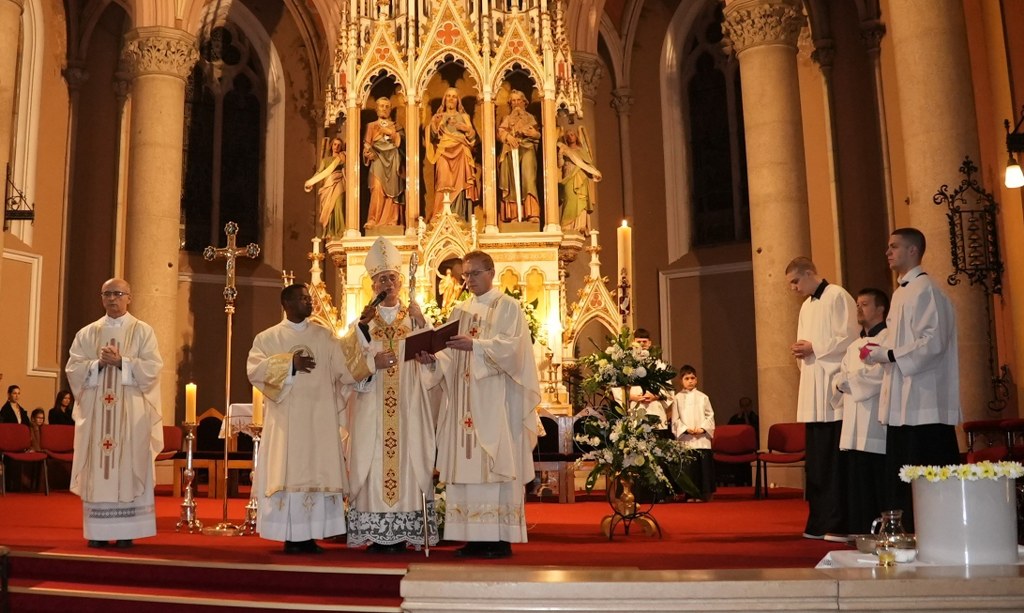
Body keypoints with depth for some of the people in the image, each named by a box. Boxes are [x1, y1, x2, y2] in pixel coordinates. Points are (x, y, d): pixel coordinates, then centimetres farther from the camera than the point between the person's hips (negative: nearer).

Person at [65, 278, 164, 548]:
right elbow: (73, 369, 4)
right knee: (97, 469, 1)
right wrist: (99, 363, -12)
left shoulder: (143, 331, 5)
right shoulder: (87, 333, 13)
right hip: (95, 411, 3)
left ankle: (126, 531, 0)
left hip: (131, 412, -2)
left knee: (128, 468, -4)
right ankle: (98, 531, 5)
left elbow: (152, 368, -5)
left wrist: (121, 361, -15)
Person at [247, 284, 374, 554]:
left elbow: (343, 368, 2)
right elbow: (254, 370, -7)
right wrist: (290, 364, -14)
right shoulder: (267, 338, 6)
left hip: (319, 419, 2)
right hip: (285, 420, -2)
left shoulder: (324, 336, 13)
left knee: (317, 473, 1)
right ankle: (291, 537, 2)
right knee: (287, 473, -4)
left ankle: (310, 535, 7)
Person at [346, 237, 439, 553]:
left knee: (407, 460, -3)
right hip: (372, 405, 0)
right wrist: (372, 361, -17)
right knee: (373, 461, -4)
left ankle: (402, 534, 1)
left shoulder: (413, 319, 12)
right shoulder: (363, 322, 11)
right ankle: (376, 536, 0)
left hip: (407, 405, 0)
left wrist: (421, 322, -12)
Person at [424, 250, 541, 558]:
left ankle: (500, 537, -4)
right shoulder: (461, 311, 19)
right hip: (465, 400, 6)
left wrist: (474, 345, -24)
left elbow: (512, 345, -13)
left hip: (495, 400, -6)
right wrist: (434, 358, -7)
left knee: (495, 463, -8)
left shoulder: (508, 306, 2)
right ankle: (475, 536, 6)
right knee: (467, 464, 2)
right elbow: (453, 355, 14)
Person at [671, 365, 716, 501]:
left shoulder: (703, 397, 8)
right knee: (689, 467, -1)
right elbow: (675, 419, 2)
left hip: (702, 438, 1)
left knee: (705, 464, -1)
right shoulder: (678, 398, 5)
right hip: (685, 439, -1)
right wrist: (686, 429, -12)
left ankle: (704, 493, 7)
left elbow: (710, 415, 6)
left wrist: (703, 428, -9)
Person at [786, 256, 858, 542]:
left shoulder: (837, 297, -5)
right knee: (816, 460, 8)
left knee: (834, 459, -7)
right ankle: (821, 523, 14)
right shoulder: (806, 306, 20)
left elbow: (848, 339, -12)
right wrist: (802, 351, 3)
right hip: (813, 392, 8)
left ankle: (840, 524, -2)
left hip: (833, 391, -8)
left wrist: (814, 348, -11)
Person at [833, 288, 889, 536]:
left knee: (880, 490, -5)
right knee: (858, 491, 7)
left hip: (877, 429, -7)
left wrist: (849, 380, -5)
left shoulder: (888, 338, -2)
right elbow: (839, 379, 18)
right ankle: (861, 533, 12)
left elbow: (880, 375, -15)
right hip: (855, 431, 8)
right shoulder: (854, 347, 23)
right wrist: (842, 381, -5)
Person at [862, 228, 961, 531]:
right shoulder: (900, 292, 17)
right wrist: (881, 350, 6)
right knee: (902, 477, 11)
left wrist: (888, 355, -18)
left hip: (924, 401, -10)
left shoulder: (925, 290, -12)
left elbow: (933, 341, -20)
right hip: (903, 402, 10)